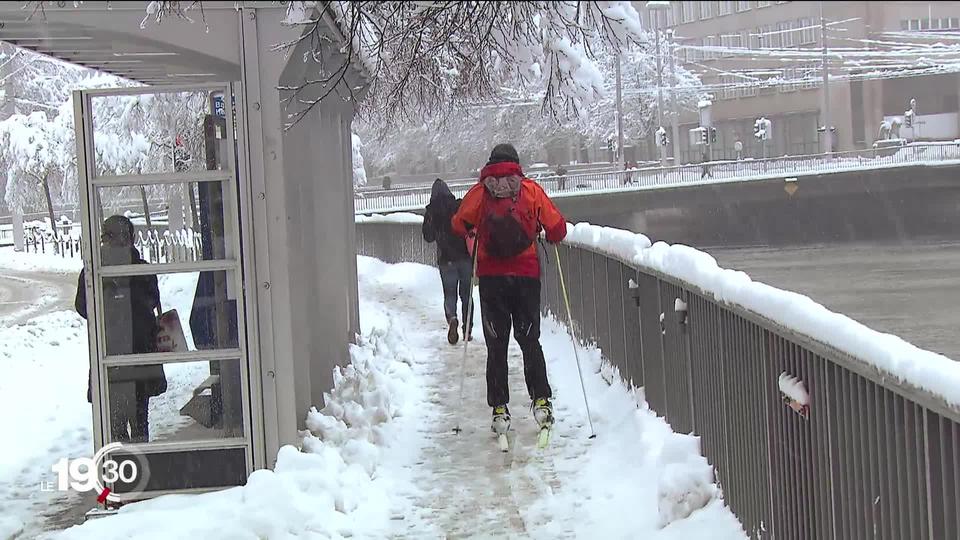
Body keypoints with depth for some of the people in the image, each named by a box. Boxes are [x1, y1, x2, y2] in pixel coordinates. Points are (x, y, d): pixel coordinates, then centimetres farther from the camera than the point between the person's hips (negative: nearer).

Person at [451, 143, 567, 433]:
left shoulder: (479, 192, 1)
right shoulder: (531, 190, 1)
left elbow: (459, 226, 2)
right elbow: (557, 228, 0)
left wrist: (474, 235, 23)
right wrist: (550, 238, 22)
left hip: (491, 276, 0)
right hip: (527, 274, 0)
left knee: (496, 344, 7)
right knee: (529, 339, 10)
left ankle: (499, 408, 2)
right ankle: (541, 400, -3)